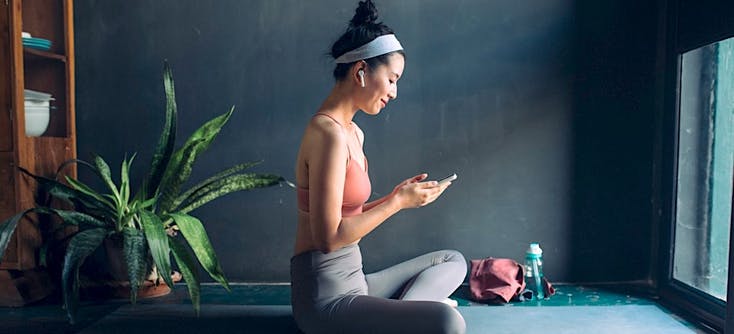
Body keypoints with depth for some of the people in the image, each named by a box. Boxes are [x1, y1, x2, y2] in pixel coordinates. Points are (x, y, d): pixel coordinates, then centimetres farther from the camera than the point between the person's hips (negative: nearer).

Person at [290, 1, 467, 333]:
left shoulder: (353, 132, 11)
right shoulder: (329, 134, -18)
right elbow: (329, 237, -21)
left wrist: (396, 195, 3)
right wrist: (398, 202, -13)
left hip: (351, 279, 10)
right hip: (326, 297, -10)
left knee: (453, 260, 17)